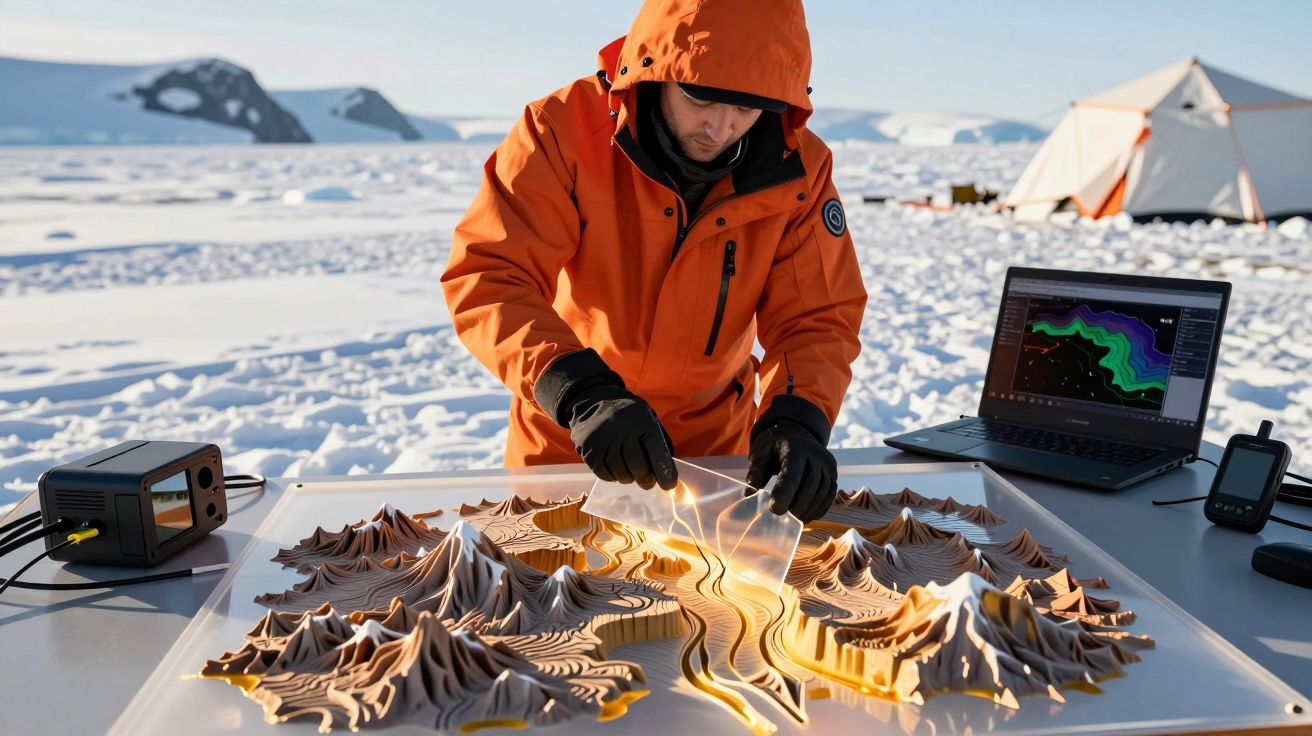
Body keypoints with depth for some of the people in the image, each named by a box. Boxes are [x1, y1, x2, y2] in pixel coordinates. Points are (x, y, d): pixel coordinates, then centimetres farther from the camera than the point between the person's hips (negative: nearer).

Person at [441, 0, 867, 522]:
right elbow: (486, 277, -29)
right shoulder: (565, 130, -22)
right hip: (561, 438, -1)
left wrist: (797, 421, -32)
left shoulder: (798, 170, -14)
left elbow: (818, 319, -13)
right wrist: (581, 395, -43)